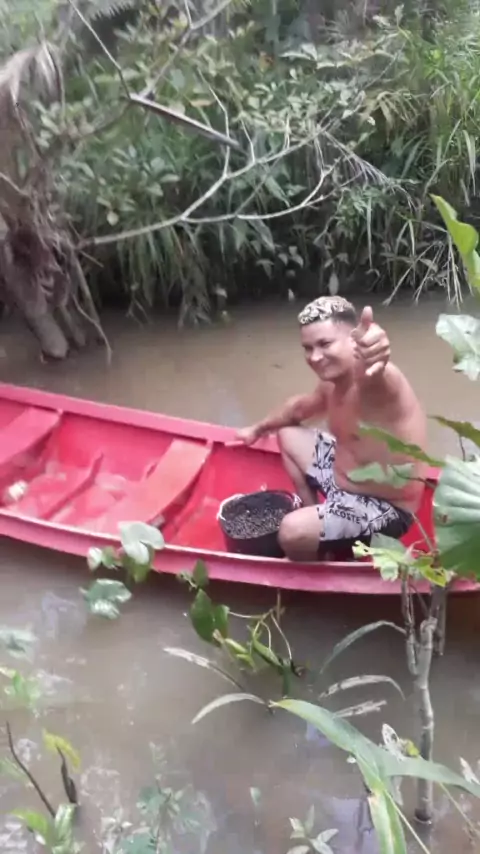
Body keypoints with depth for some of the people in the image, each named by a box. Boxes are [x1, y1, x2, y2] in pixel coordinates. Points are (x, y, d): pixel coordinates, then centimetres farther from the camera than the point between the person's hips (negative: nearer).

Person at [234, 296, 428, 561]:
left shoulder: (373, 381, -30)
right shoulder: (332, 381, -1)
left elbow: (374, 374, -58)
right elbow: (303, 406, 22)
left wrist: (371, 357, -81)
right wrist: (259, 428, 33)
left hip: (385, 509, -9)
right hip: (343, 479, 9)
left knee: (294, 532, -28)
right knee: (288, 435, 20)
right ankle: (314, 513, 27)